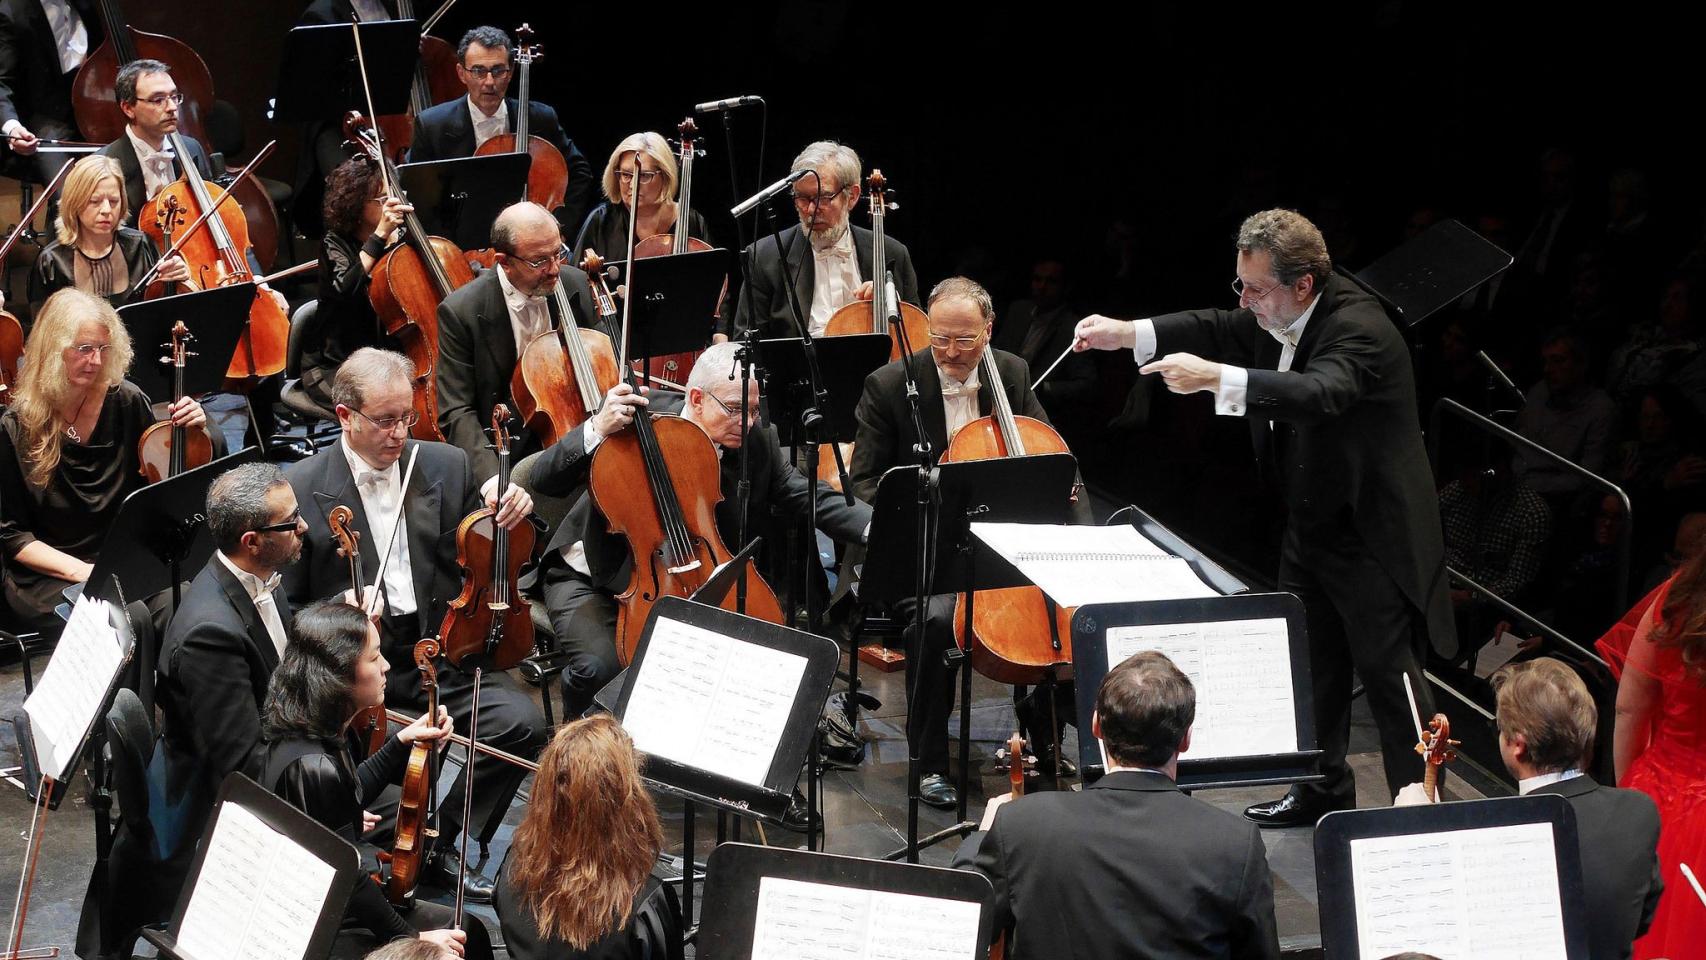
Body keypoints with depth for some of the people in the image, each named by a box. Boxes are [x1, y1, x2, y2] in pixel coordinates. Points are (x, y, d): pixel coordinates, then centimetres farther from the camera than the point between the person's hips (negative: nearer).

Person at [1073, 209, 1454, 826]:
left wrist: (1215, 378, -52)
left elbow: (1319, 393, -44)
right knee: (1312, 663, 19)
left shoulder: (1359, 329, -27)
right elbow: (1219, 329, 10)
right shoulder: (1278, 317, -1)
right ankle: (1325, 791, 33)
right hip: (1308, 527, 9)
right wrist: (1126, 334, -5)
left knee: (1388, 671, -3)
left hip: (1371, 533, -9)